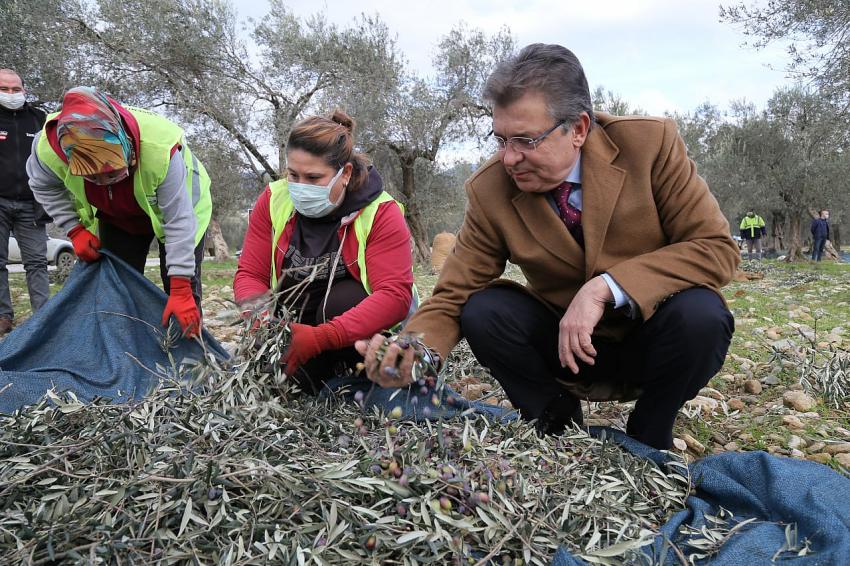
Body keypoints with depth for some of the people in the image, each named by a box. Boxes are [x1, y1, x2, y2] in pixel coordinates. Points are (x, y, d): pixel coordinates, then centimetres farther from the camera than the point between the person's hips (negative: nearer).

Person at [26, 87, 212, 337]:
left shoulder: (161, 148, -43)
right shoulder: (49, 147, -32)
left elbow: (178, 222, -36)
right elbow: (44, 187, -5)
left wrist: (180, 291, -37)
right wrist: (75, 230, -17)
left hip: (178, 203, -3)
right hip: (116, 217, 4)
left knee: (184, 290, -10)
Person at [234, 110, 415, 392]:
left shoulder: (381, 213, -20)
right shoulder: (273, 201, -8)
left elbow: (395, 295, -30)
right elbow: (249, 274, -7)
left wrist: (322, 337, -42)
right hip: (294, 324, 4)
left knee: (342, 299, -34)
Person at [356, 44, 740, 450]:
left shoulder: (652, 144, -17)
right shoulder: (489, 190, -13)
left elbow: (717, 248, -18)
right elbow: (453, 298, -10)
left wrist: (606, 288, -31)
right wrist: (415, 353, -32)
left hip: (652, 339, 0)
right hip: (567, 347, 1)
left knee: (700, 314, -31)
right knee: (482, 310, -23)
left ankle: (648, 439, -2)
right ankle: (559, 431, 1)